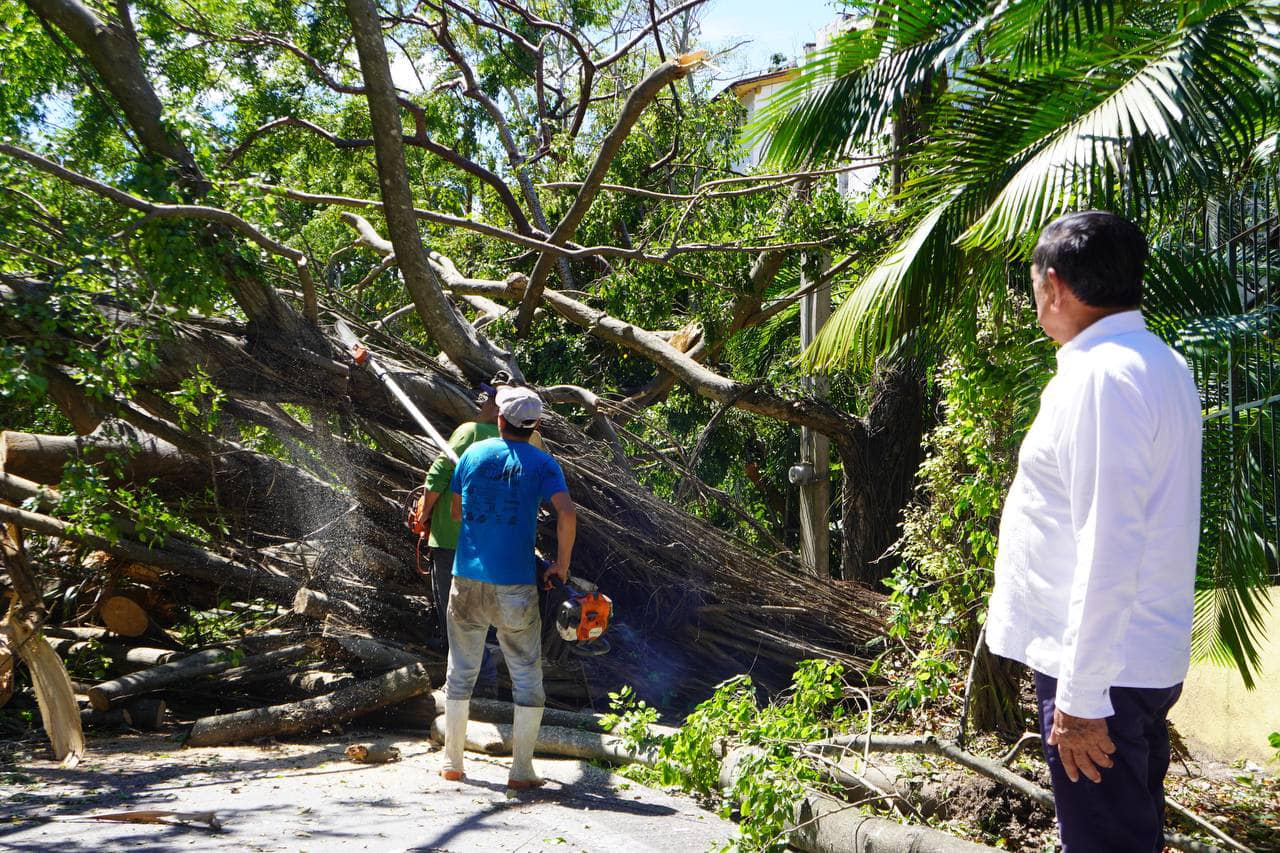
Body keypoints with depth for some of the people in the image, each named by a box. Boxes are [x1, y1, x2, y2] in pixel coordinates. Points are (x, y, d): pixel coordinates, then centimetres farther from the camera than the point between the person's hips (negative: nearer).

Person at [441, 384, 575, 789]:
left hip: (467, 579, 3)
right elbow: (567, 514, -17)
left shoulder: (473, 453, 6)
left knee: (461, 672, 15)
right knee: (527, 676, 7)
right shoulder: (542, 464, -3)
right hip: (515, 587, -3)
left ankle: (452, 763, 20)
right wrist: (562, 563, -6)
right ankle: (521, 770, 6)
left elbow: (456, 511, 14)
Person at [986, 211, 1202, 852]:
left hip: (1103, 667, -10)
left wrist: (1080, 695, -21)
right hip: (1153, 660, 10)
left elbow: (1109, 550, -25)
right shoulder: (1161, 363, 11)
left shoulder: (1102, 376, -20)